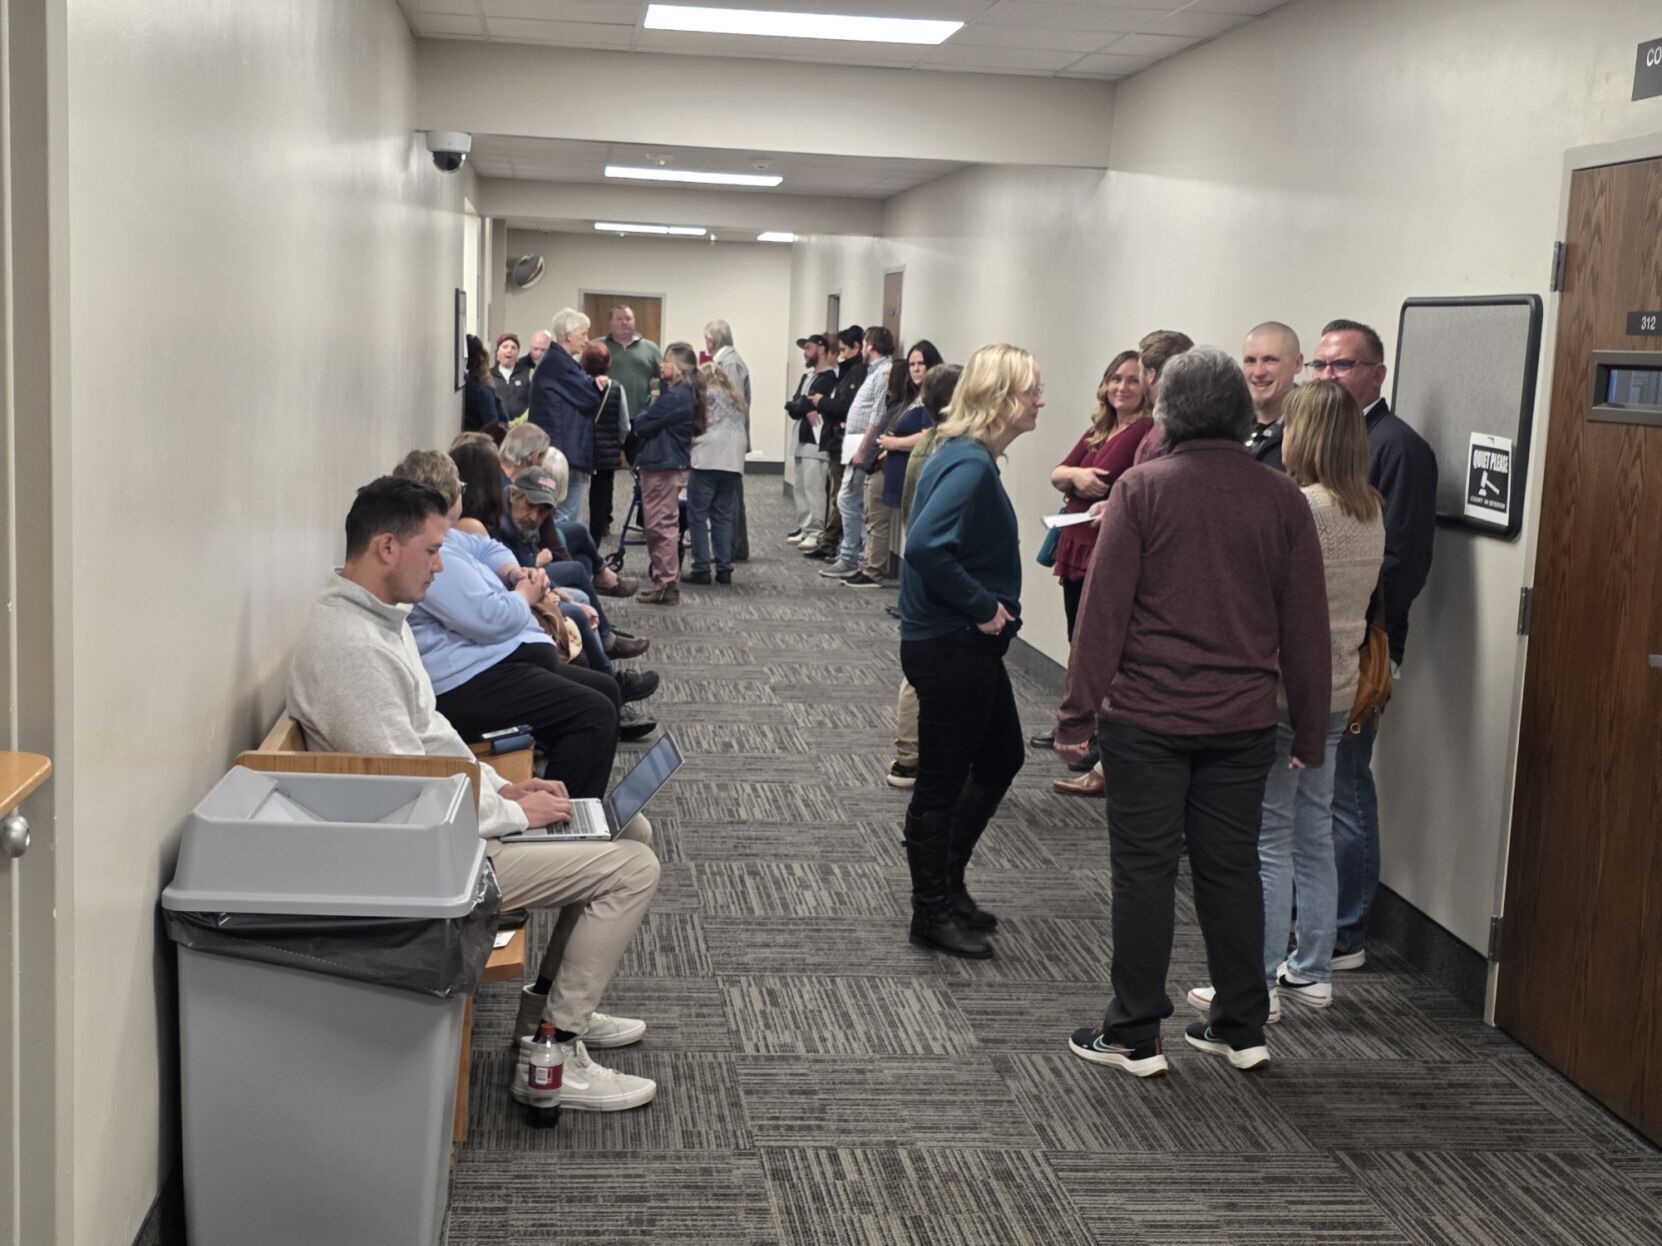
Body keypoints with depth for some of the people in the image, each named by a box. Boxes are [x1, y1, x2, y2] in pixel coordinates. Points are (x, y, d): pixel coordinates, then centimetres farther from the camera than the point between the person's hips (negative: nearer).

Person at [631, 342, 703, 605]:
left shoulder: (674, 396, -18)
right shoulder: (686, 394, 12)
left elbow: (642, 425, -15)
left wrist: (641, 417, 4)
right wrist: (647, 418, -3)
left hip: (663, 466, -10)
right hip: (672, 463, 10)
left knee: (660, 526, -5)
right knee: (663, 526, 15)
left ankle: (667, 586, -1)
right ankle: (666, 583, 20)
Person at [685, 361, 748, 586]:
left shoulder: (707, 396, 2)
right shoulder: (736, 398, 21)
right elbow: (739, 429, 19)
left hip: (707, 460, -6)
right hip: (733, 462, 6)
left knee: (698, 516, 0)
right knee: (723, 516, 10)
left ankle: (701, 569, -4)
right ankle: (724, 569, 7)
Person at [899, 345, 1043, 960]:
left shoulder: (966, 457, 9)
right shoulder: (970, 465, -21)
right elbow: (927, 547, -33)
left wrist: (986, 606, 7)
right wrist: (981, 607, -22)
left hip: (968, 645, 10)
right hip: (951, 648, -10)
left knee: (1001, 758, 21)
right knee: (943, 780, 4)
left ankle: (945, 885, 33)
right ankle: (933, 913, 19)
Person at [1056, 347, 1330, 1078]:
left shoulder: (1142, 489, -8)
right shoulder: (1282, 500, 1)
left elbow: (1102, 608, -10)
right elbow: (1305, 626, 4)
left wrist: (1079, 712, -5)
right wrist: (1310, 730, 13)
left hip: (1147, 717, -3)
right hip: (1244, 722, 3)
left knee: (1144, 872, 5)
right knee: (1231, 869, 13)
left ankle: (1134, 1036, 13)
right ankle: (1241, 1029, 22)